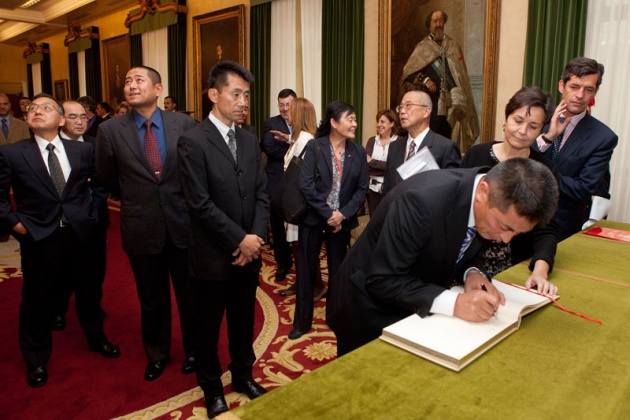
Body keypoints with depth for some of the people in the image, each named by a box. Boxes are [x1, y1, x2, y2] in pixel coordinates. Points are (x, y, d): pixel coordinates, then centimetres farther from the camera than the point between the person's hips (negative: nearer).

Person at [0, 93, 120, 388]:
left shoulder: (83, 151, 0)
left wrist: (90, 209, 3)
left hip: (81, 233, 2)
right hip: (38, 237, -2)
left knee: (88, 291, 18)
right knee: (37, 299, 11)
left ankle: (96, 338, 43)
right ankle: (36, 360, 33)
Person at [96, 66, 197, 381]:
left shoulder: (184, 124, -5)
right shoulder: (110, 130, -3)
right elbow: (108, 179, 10)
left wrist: (179, 200, 7)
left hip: (183, 225, 0)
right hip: (142, 229, 1)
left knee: (190, 295, 14)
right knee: (152, 300, 16)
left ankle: (193, 350, 38)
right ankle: (157, 354, 40)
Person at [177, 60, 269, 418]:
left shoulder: (250, 140, 6)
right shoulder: (193, 141, -13)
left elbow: (262, 193, 5)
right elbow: (200, 203, -18)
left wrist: (257, 237, -7)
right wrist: (239, 240, -16)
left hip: (249, 252, 5)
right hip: (215, 255, -5)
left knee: (244, 320, 19)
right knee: (209, 325, 14)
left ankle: (243, 375, 41)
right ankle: (212, 386, 36)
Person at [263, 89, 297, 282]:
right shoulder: (270, 123, 1)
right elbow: (269, 148, -13)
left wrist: (289, 139, -21)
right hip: (277, 182, 1)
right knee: (277, 226, 10)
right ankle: (283, 263, 28)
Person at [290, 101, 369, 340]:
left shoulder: (358, 152, 2)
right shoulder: (314, 147, -7)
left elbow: (362, 189, 0)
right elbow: (306, 185, -13)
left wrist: (343, 214, -12)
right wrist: (327, 215, -15)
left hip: (341, 220, 2)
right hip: (313, 218, -2)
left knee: (338, 269, 12)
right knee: (306, 270, 6)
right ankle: (302, 322, 21)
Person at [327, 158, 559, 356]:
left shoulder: (494, 206, -12)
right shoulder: (424, 200, -35)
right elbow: (382, 280, -30)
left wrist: (471, 273, -17)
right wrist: (453, 302, -37)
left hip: (421, 310, 6)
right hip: (371, 308, -6)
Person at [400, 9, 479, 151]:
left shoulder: (453, 45, 10)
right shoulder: (422, 47, 3)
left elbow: (460, 75, 9)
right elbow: (408, 71, -1)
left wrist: (459, 102, 0)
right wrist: (425, 79, -15)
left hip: (450, 101, 2)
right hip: (431, 101, -2)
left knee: (448, 137, 4)